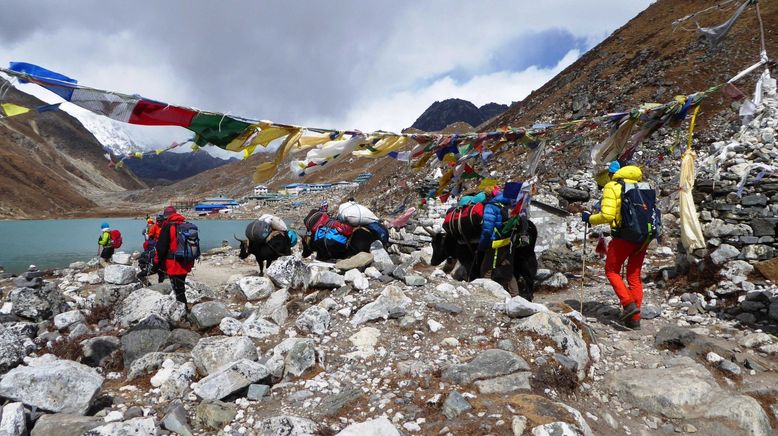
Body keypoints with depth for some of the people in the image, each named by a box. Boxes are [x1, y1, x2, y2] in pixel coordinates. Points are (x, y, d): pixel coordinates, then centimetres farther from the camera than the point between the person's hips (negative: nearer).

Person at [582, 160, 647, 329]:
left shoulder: (612, 187, -4)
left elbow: (607, 215, -15)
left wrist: (590, 219, 1)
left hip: (623, 236, -6)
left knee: (612, 270, 11)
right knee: (634, 276, 12)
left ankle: (629, 304, -5)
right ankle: (635, 319, 15)